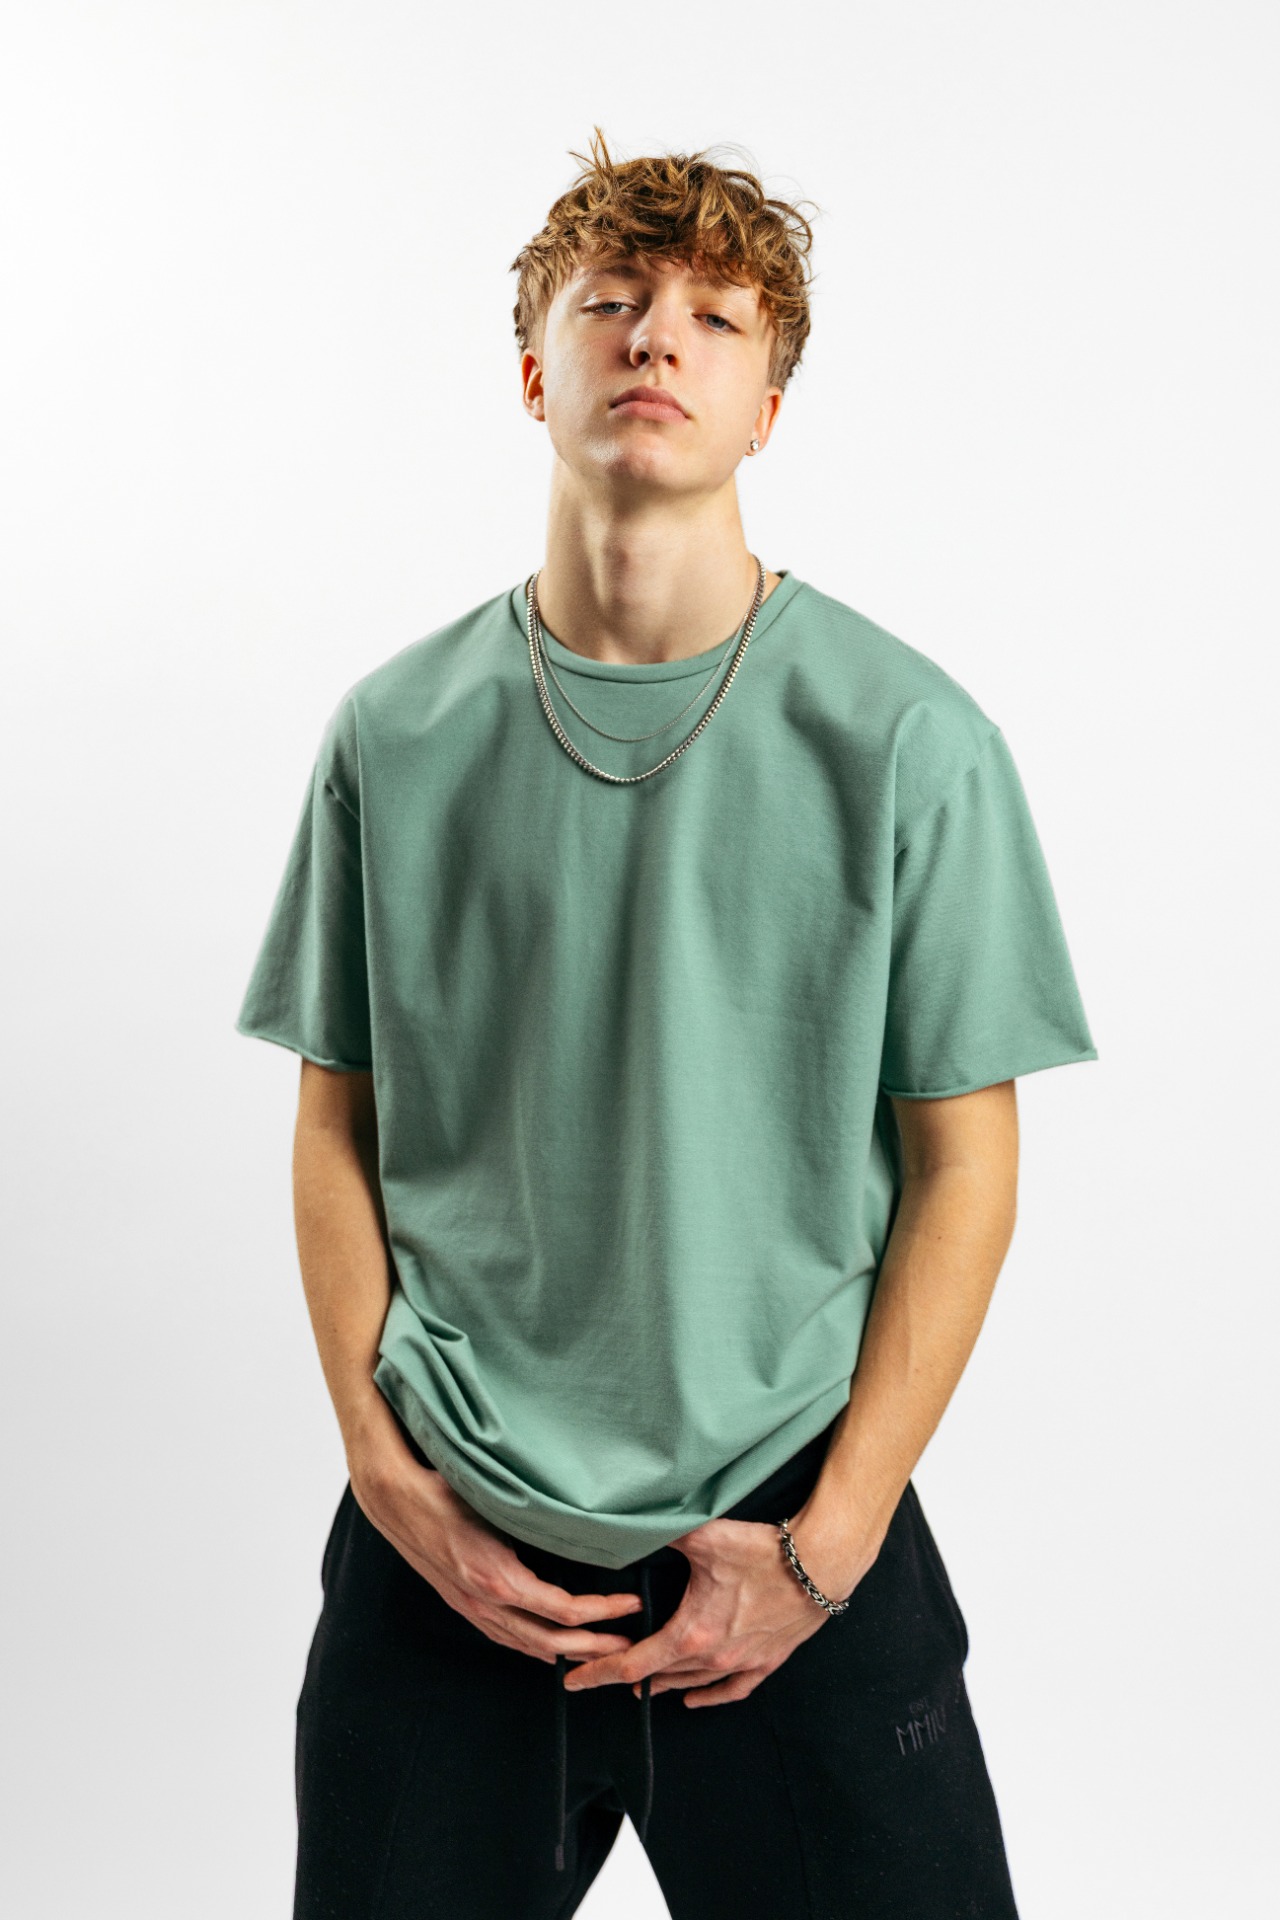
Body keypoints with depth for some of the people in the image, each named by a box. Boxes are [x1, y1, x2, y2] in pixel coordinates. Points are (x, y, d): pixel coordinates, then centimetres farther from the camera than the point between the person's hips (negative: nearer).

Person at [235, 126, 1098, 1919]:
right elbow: (339, 1128, 6)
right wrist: (390, 1472, -3)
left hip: (795, 1525, -1)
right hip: (445, 1541, 2)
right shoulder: (397, 734, 0)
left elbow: (963, 1166, -4)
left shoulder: (908, 740, -7)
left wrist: (828, 1539, -8)